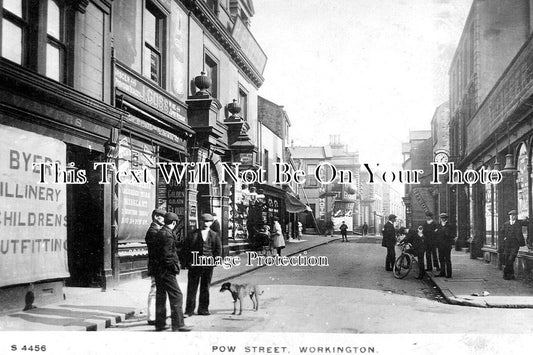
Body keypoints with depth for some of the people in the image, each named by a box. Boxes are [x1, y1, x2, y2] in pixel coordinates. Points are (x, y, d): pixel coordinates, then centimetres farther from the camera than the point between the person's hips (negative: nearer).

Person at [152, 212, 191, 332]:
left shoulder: (158, 233, 12)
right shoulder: (167, 235, -17)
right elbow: (167, 254, -22)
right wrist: (175, 265, -13)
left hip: (157, 270, 10)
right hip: (166, 271, -10)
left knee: (160, 295, 15)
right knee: (176, 296, -5)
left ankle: (160, 324, 22)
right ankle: (178, 325, -4)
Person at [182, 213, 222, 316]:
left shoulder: (214, 236, 10)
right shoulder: (192, 234, 5)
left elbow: (218, 250, 10)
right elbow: (185, 249, 4)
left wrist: (213, 260, -4)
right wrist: (188, 262, -5)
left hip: (208, 265, 2)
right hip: (194, 265, -1)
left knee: (205, 287, 7)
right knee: (192, 287, -2)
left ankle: (203, 309, 16)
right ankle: (189, 310, 2)